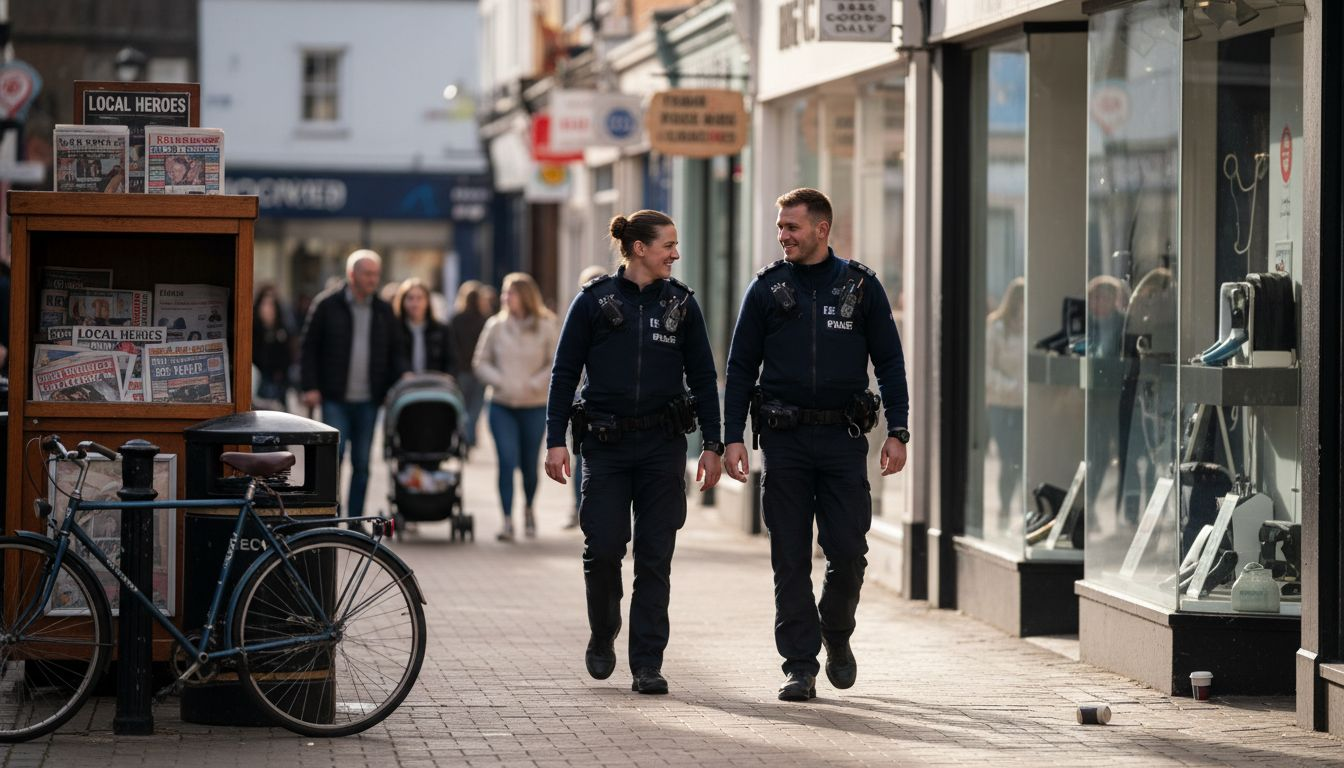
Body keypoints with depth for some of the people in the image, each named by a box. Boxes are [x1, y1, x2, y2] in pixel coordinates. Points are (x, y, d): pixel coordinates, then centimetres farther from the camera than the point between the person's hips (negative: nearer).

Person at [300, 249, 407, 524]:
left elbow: (394, 354, 16)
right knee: (333, 455, -10)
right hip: (335, 399, -4)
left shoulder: (384, 311, 11)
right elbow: (309, 348, 1)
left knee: (362, 463, 5)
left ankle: (355, 521, 11)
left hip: (368, 400, 4)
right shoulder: (327, 305, 0)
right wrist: (310, 387, -7)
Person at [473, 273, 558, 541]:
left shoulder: (546, 328, -1)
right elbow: (480, 362, 7)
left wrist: (535, 384, -10)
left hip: (535, 406, 0)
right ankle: (507, 520, -9)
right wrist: (499, 381, -8)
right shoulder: (495, 326, 2)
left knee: (530, 464, 8)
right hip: (501, 405, 0)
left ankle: (528, 508, 34)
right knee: (507, 461, -12)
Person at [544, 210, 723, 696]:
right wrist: (555, 441, -5)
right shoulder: (595, 300, 1)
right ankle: (603, 635, 19)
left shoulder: (681, 304, 7)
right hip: (605, 445, -2)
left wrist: (711, 445, 4)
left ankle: (647, 665, 3)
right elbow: (564, 373, 2)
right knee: (603, 547, -8)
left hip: (663, 446, 2)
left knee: (654, 556, -1)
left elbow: (703, 378, 10)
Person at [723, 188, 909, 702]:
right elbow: (741, 367, 7)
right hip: (784, 439, 1)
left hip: (843, 437, -1)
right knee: (790, 559, 0)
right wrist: (732, 438, -1)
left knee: (847, 551, -4)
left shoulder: (861, 286, 5)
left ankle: (836, 634, 23)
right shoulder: (766, 289, 6)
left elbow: (890, 363, 7)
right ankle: (800, 665, 5)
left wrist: (897, 433, -1)